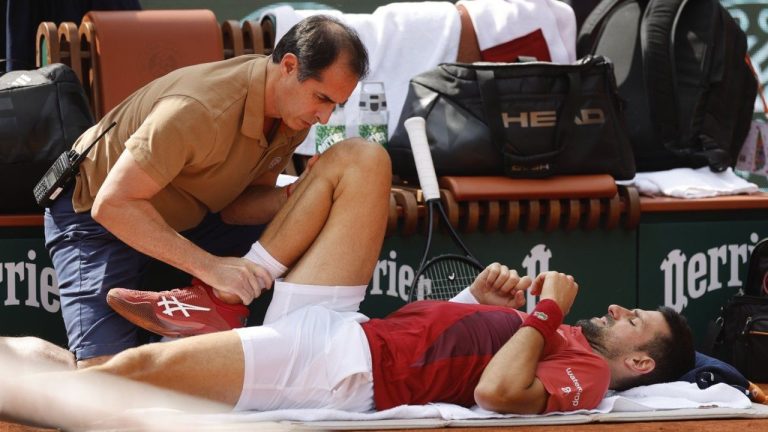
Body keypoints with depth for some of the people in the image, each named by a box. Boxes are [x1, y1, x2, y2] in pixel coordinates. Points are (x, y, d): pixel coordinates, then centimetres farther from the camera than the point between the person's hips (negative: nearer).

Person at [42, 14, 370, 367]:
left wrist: (294, 196, -26)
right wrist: (210, 267, -41)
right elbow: (112, 204, -38)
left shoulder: (295, 116, -10)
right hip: (95, 217, -7)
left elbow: (234, 206, -4)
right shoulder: (200, 111, -36)